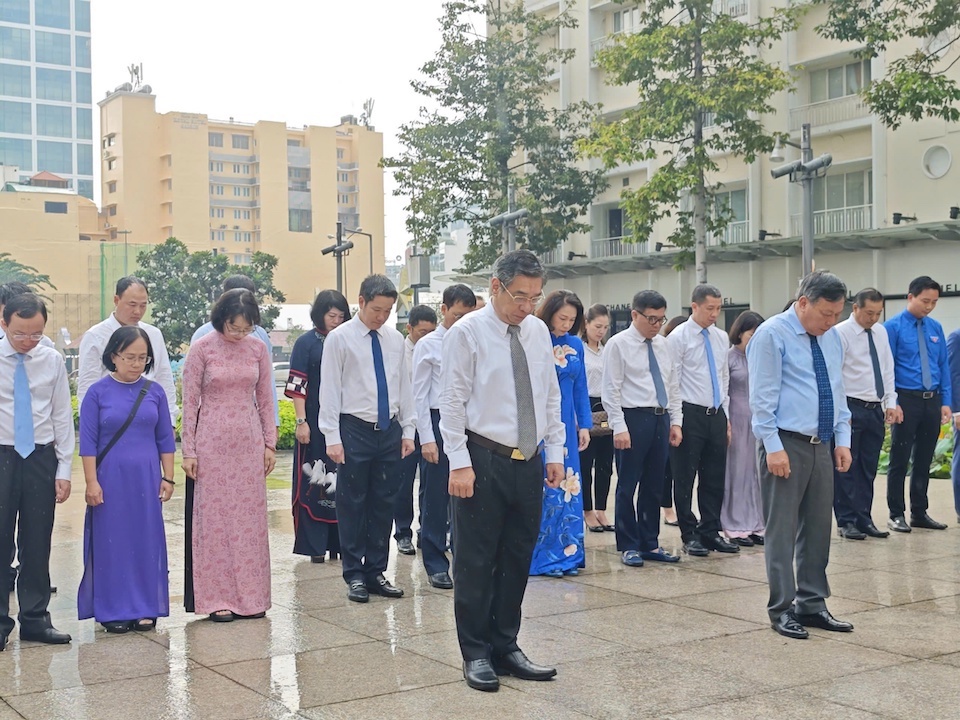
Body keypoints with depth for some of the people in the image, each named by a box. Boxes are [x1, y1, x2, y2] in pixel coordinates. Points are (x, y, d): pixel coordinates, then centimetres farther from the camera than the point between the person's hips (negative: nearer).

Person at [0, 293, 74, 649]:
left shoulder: (52, 360, 3)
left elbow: (62, 416, 5)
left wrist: (64, 470, 2)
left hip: (41, 459, 2)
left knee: (38, 543, 8)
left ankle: (35, 619, 18)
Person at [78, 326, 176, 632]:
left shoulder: (154, 392, 4)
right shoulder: (98, 392, -3)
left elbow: (165, 438, 8)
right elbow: (88, 442, -4)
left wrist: (168, 477, 4)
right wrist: (91, 482, -7)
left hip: (146, 479, 2)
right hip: (110, 478, -2)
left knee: (147, 540, 5)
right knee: (111, 541, 3)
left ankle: (145, 608, 15)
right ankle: (113, 610, 13)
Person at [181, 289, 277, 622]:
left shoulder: (258, 348, 3)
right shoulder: (202, 349, -5)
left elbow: (265, 399, 9)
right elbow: (189, 402, -3)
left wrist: (270, 443, 6)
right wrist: (189, 450, -5)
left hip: (249, 443, 3)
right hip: (212, 442, -3)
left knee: (250, 517, 7)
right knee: (214, 516, 1)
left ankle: (249, 596, 16)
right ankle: (217, 598, 8)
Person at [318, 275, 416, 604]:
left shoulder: (395, 339, 10)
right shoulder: (339, 338, -4)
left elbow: (404, 386, 14)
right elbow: (329, 390, -5)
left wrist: (408, 430, 9)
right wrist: (333, 438, -10)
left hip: (389, 430, 5)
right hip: (355, 429, -4)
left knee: (385, 504, 9)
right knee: (353, 505, 2)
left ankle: (376, 572, 19)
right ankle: (354, 575, 12)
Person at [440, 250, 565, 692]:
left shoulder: (538, 331, 9)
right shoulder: (467, 333, -7)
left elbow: (551, 396, 14)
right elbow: (453, 402, -9)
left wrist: (555, 452, 9)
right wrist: (460, 463, -14)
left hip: (529, 462, 6)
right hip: (484, 460, -5)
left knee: (517, 560, 12)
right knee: (475, 562, 2)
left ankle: (505, 648, 24)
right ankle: (476, 655, 14)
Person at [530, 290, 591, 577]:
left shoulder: (576, 344, 7)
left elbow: (580, 388, 12)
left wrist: (584, 424, 8)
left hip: (565, 427, 5)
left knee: (568, 489, 7)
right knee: (541, 491, -2)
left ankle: (566, 554, 17)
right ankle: (542, 558, 7)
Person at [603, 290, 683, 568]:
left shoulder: (663, 344, 12)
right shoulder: (619, 344, -5)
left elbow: (673, 385, 16)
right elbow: (611, 390, -9)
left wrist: (676, 421, 8)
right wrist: (619, 427, -15)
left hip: (661, 420, 6)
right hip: (634, 418, -6)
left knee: (654, 487, 12)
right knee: (628, 486, 2)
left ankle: (650, 544, 22)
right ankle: (628, 546, 13)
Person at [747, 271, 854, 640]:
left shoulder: (832, 338, 13)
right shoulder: (772, 335, -10)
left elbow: (837, 390, 18)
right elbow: (763, 396, -13)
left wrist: (842, 439, 9)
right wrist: (773, 446, -18)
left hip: (822, 446, 7)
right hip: (786, 444, -7)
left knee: (818, 528, 11)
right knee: (782, 530, -1)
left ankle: (813, 605, 21)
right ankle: (782, 610, 8)